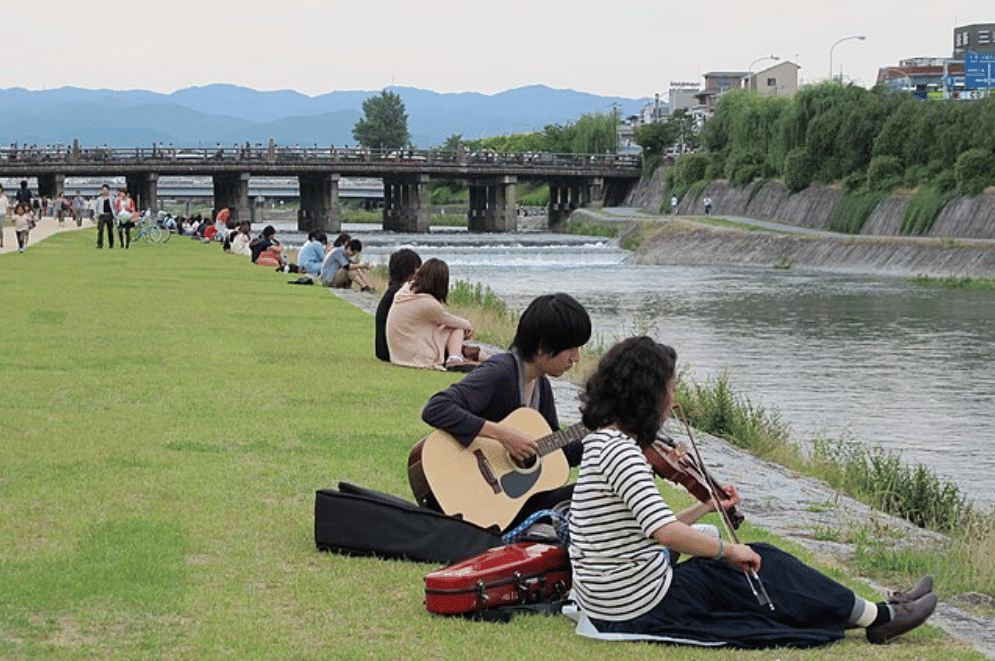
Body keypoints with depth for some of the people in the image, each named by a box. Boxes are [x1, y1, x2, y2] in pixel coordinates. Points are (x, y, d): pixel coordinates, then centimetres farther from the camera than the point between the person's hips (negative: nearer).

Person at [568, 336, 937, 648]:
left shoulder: (603, 442, 10)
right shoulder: (619, 450, -22)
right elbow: (665, 532, -32)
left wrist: (706, 507, 18)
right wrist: (729, 550, -18)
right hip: (643, 610, -9)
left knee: (764, 557, 16)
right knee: (766, 566, 6)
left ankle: (874, 614, 25)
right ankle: (878, 618, 23)